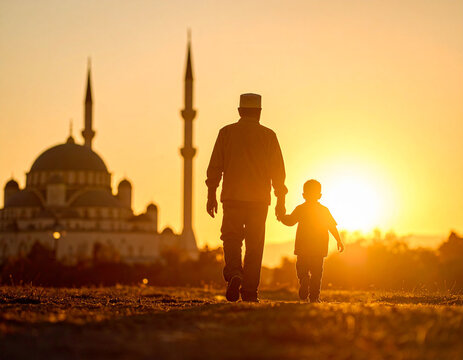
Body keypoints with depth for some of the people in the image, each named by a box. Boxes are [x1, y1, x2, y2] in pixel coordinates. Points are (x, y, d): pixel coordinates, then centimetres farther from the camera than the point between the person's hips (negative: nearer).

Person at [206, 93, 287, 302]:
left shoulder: (226, 132, 4)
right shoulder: (268, 136, 4)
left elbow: (215, 167, 1)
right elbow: (278, 170, 4)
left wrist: (211, 195, 6)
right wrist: (281, 200, 8)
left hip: (232, 198, 0)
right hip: (259, 199, 0)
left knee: (232, 240, 5)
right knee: (255, 246, 6)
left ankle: (234, 274, -22)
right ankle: (249, 293, 4)